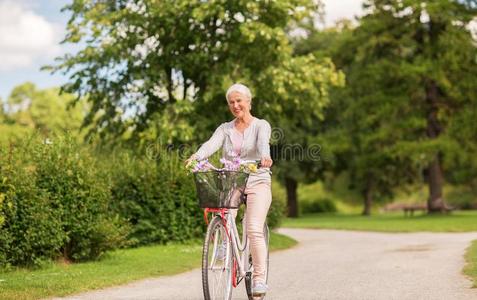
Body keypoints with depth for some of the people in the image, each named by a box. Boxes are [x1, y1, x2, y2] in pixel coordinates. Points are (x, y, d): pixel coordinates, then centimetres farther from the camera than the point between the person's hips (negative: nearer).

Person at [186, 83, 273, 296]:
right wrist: (196, 156, -30)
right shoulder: (225, 129, 12)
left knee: (254, 230, -18)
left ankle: (259, 279, -13)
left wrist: (265, 156, -43)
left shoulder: (261, 125, 3)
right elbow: (211, 144, -8)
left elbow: (263, 142, -20)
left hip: (257, 182, -3)